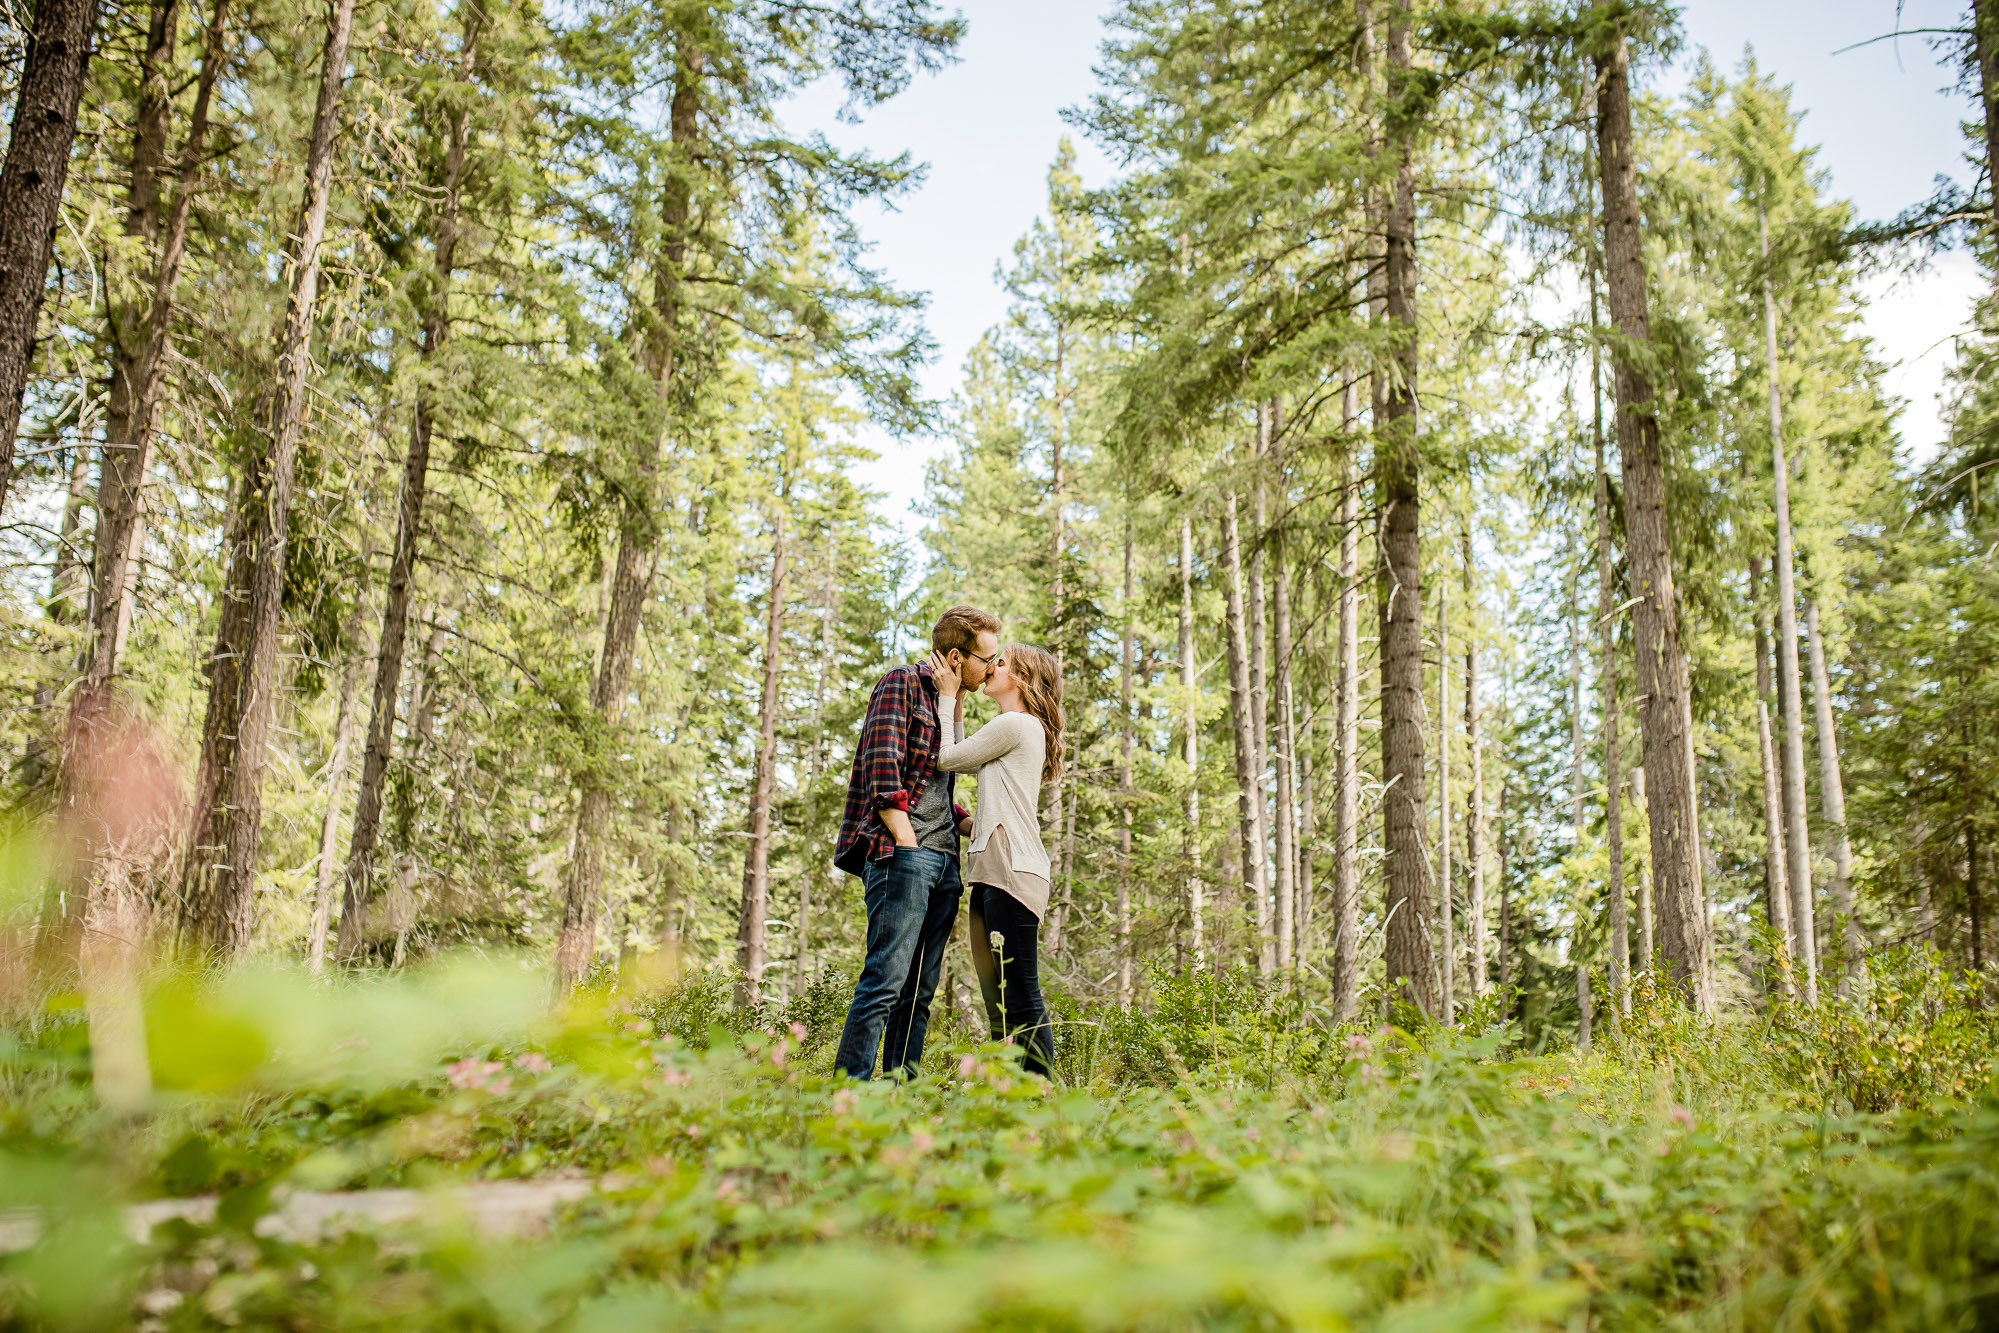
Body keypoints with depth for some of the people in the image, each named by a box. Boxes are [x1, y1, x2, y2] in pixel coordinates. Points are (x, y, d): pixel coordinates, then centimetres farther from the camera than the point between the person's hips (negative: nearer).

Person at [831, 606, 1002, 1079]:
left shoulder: (949, 704, 24)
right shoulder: (901, 685, -2)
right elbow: (882, 772, -12)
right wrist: (907, 845, -16)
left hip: (944, 862, 9)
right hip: (902, 857, -9)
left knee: (920, 991, 6)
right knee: (886, 981, -14)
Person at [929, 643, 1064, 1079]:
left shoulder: (1016, 724, -5)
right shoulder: (1025, 730, 25)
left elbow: (947, 758, 0)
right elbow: (963, 760, 30)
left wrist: (948, 695, 9)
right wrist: (956, 705, 25)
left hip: (1013, 871, -10)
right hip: (993, 871, 10)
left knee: (1022, 998, -12)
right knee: (997, 1000, 7)